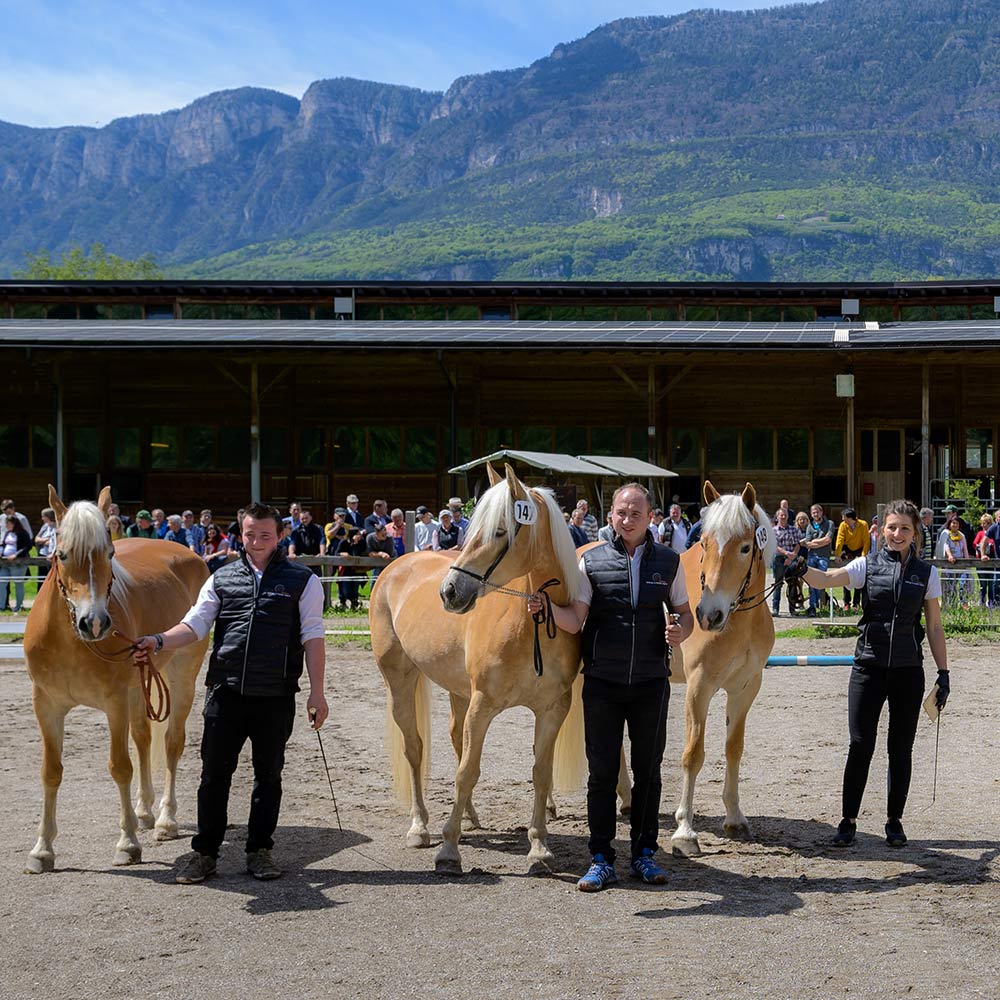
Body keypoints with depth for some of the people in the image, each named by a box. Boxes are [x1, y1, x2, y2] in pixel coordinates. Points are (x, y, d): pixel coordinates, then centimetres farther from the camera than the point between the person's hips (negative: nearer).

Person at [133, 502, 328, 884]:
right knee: (214, 773, 4)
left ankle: (259, 850, 20)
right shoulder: (222, 578, 10)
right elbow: (195, 624, 3)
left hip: (276, 696, -1)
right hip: (225, 691, 2)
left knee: (268, 774, 9)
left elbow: (312, 638, -1)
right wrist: (159, 641, -17)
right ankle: (204, 852, 13)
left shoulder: (301, 581, 3)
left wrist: (317, 693, -8)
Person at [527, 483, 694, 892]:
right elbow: (574, 621, -7)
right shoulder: (592, 562, -1)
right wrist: (546, 606, -26)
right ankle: (601, 860, 9)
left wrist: (680, 631, -11)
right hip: (602, 682, -1)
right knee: (602, 773, 2)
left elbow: (685, 613, 11)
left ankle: (644, 853, 22)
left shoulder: (669, 562, 4)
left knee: (648, 771, 10)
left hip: (651, 682, 1)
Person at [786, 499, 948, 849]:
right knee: (860, 746, -2)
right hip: (869, 666, -1)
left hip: (908, 670, 1)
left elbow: (934, 628, 7)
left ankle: (894, 820, 20)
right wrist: (801, 569, -35)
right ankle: (848, 821, 8)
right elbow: (826, 579, -14)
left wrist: (944, 672, 3)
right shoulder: (868, 565, 0)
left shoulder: (927, 573, 4)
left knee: (901, 749, 7)